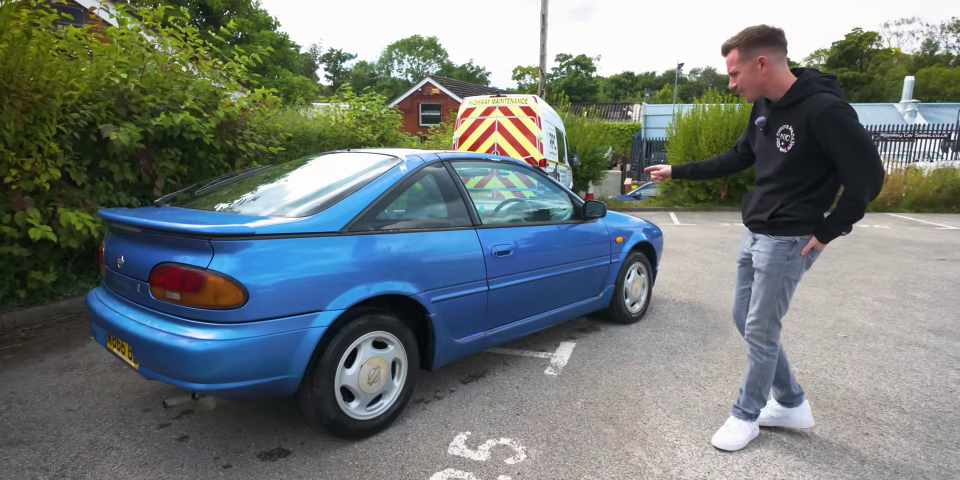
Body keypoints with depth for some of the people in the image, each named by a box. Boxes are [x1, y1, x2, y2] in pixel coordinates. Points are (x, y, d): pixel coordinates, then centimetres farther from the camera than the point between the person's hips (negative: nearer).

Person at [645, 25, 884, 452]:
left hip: (787, 241, -9)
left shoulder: (824, 110, -21)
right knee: (744, 318, 15)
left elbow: (867, 177, -18)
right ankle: (792, 405, 32)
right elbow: (735, 159, 17)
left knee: (760, 330, 2)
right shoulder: (764, 108, 5)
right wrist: (676, 172, 17)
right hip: (754, 234, 9)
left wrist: (826, 232, -14)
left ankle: (746, 416, 22)